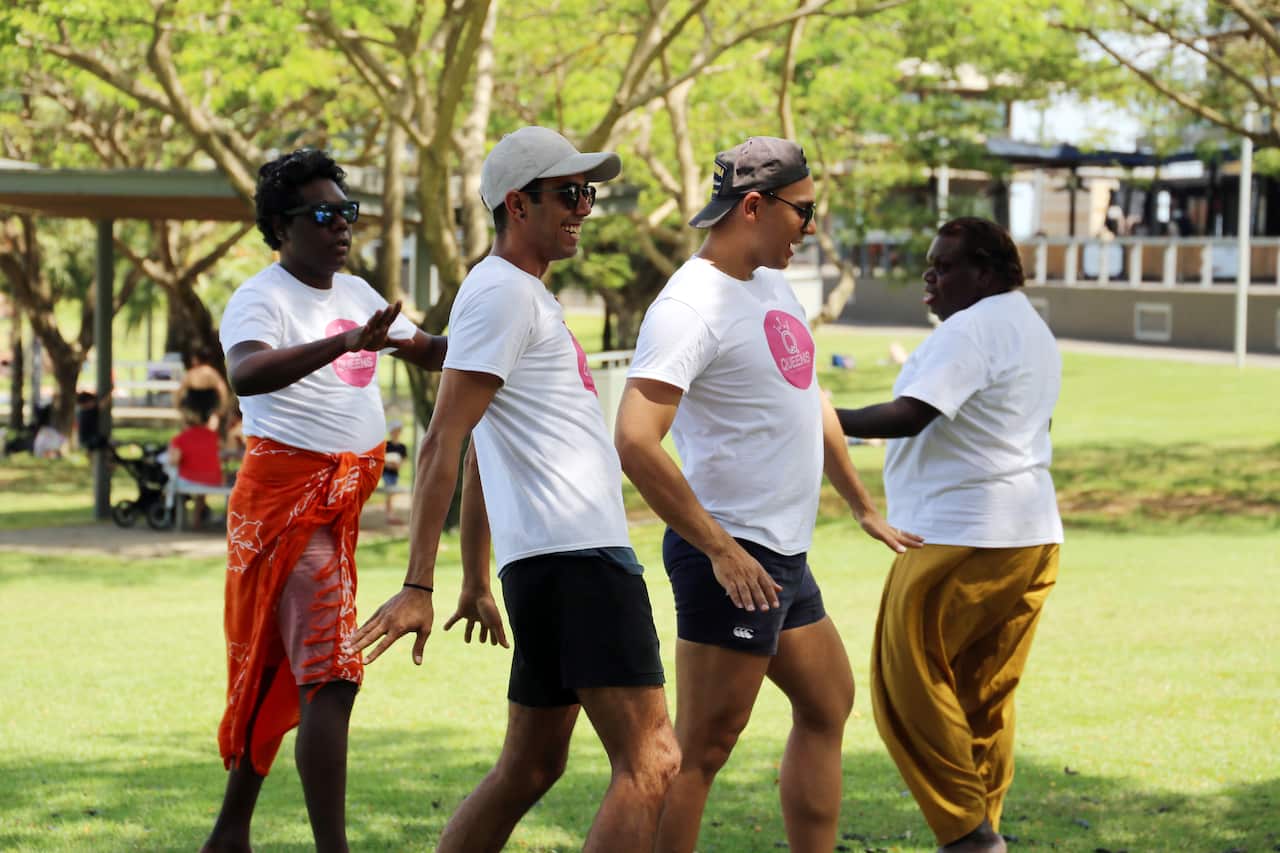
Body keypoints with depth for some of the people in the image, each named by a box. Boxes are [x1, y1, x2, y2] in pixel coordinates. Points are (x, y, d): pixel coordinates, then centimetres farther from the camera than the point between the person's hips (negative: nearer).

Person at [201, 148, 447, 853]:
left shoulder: (356, 294, 13)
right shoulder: (261, 300, -14)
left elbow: (428, 352, 25)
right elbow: (246, 373, -35)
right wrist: (347, 342, -48)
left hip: (343, 500, 9)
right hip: (287, 498, -9)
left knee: (285, 674, 16)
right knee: (331, 676, -17)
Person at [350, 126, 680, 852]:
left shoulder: (526, 295, 23)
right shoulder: (502, 293, -9)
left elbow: (492, 444, 28)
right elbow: (444, 442, -16)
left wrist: (477, 578, 31)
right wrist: (419, 587, -22)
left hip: (555, 561, 10)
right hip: (575, 555, -10)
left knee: (530, 768, 15)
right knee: (650, 764, -16)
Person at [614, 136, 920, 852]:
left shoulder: (774, 285, 13)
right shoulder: (690, 305, -18)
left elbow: (810, 402, 27)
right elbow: (636, 442, -26)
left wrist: (864, 508, 28)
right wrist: (720, 549, -25)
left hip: (787, 557, 10)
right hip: (733, 560, -10)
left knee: (828, 706, 21)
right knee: (704, 747, -8)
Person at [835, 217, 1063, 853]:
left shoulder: (970, 330, -13)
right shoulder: (1033, 330, 19)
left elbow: (908, 416, -24)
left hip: (960, 539, -10)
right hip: (1031, 535, 10)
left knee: (911, 686, -5)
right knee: (985, 698, 12)